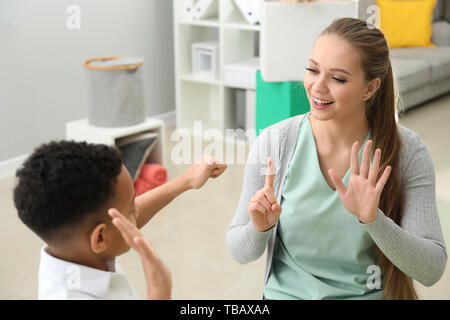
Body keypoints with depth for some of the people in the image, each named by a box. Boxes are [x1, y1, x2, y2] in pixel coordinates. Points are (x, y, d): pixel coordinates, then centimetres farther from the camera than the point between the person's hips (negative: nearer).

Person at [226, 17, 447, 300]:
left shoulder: (407, 152, -9)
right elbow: (241, 252, -1)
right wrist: (259, 229, -21)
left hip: (374, 295, -1)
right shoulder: (273, 143, -7)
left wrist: (373, 219, -25)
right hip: (287, 292, 2)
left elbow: (432, 270, -12)